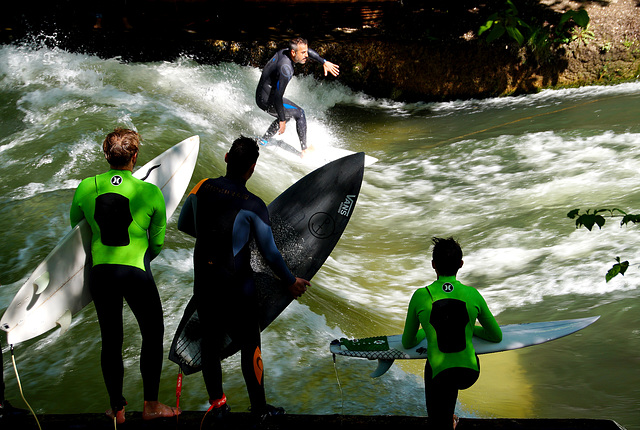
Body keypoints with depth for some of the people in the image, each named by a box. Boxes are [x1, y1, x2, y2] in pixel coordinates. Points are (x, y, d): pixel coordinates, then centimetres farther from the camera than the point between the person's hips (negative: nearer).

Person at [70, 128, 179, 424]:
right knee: (153, 334, 15)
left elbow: (75, 225, 13)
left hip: (100, 271, 3)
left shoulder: (86, 187, -2)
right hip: (136, 272, -3)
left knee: (110, 339, 14)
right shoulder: (150, 192, -9)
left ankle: (117, 408, 25)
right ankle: (151, 405, 19)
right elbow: (158, 242, 0)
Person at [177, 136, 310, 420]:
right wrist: (290, 282, 5)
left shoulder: (202, 188, -6)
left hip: (203, 282, 4)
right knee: (249, 346, 10)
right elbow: (270, 253, -10)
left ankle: (216, 403, 26)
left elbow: (184, 225, 10)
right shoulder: (253, 205, -17)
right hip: (237, 287, -4)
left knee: (210, 343, 17)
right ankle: (259, 409, 20)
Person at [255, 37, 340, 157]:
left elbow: (309, 52, 18)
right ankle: (305, 151, 1)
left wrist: (324, 62, 10)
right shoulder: (286, 69, -29)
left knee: (286, 115, 28)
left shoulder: (285, 52, -2)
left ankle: (263, 141, 31)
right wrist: (282, 121, -23)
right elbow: (277, 97, -29)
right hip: (267, 100, -10)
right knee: (299, 113, -3)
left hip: (261, 96, 10)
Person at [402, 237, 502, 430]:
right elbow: (496, 336, 13)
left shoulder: (420, 296, -5)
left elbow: (407, 343, 8)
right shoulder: (473, 295, -2)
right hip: (470, 373, 3)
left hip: (439, 374, -3)